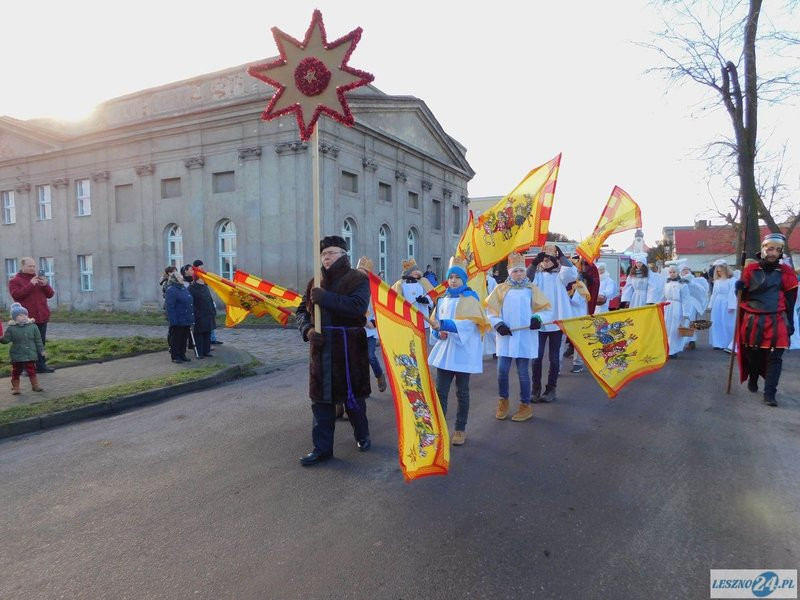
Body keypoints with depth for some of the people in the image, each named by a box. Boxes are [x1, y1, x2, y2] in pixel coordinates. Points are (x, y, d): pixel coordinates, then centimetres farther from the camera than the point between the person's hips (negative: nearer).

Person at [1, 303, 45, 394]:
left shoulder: (33, 326, -1)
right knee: (16, 371, 8)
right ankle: (15, 387, 19)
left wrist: (41, 350, 6)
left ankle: (35, 385, 16)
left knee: (32, 370, 6)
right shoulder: (11, 328, -4)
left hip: (30, 354, 1)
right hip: (17, 355, 0)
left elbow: (38, 340, 4)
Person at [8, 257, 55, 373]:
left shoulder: (39, 279, 17)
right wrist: (30, 284, -20)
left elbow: (50, 294, 12)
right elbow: (16, 295, -14)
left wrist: (45, 285, -7)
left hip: (42, 317, 5)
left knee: (41, 342, 9)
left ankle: (41, 365, 16)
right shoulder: (15, 281, 2)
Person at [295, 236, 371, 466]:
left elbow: (358, 306, -24)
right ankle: (322, 448, 16)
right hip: (321, 348, 5)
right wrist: (307, 329, -6)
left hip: (349, 349, -4)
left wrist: (324, 297, -25)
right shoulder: (316, 283, 12)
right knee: (321, 397, 6)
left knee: (353, 395, 9)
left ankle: (362, 436, 34)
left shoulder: (357, 279, -6)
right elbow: (302, 311, 15)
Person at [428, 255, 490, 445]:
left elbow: (469, 323, -21)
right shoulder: (443, 299, 10)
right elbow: (435, 322, 12)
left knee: (462, 392, 8)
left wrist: (445, 325, -32)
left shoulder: (470, 298, -6)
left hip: (463, 352, -4)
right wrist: (437, 332, -10)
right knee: (440, 391, 5)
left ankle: (460, 428, 20)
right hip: (444, 351, 4)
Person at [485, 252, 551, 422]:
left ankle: (525, 405, 16)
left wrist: (538, 318, -16)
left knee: (522, 371, 3)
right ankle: (503, 401, 19)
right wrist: (498, 324, -10)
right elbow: (491, 310, 5)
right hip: (505, 336, 1)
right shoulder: (501, 289, 5)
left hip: (525, 337, -1)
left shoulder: (532, 289, 5)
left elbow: (545, 308, 5)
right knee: (502, 370, -1)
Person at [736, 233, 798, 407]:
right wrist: (740, 288, -18)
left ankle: (770, 393, -1)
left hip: (776, 322, 0)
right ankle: (753, 379, 37)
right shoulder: (751, 269, 0)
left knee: (775, 356, -4)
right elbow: (743, 295, 5)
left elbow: (790, 300, 7)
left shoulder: (785, 272, 3)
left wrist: (790, 323, 7)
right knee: (752, 353, 12)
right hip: (753, 320, 0)